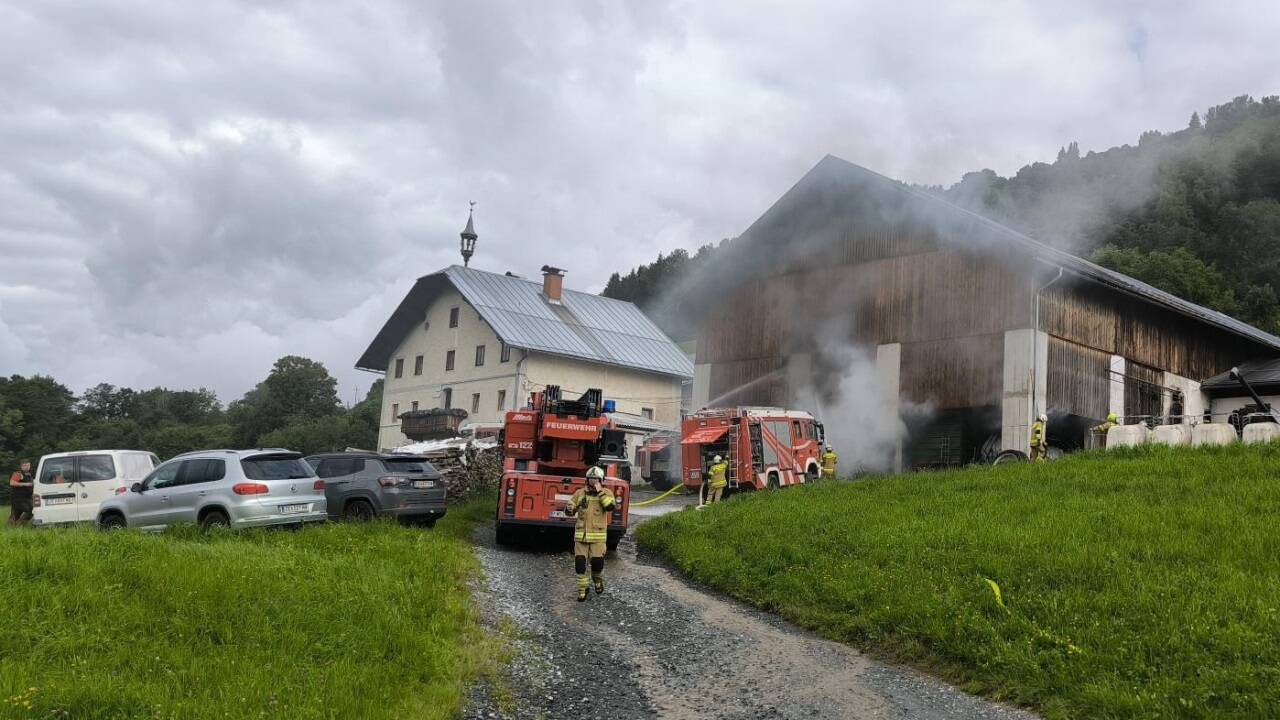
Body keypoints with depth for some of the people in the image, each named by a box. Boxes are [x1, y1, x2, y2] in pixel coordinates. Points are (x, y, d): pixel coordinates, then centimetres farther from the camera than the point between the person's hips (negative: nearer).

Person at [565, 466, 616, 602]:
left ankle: (598, 580, 25)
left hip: (598, 536, -2)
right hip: (581, 534, 2)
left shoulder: (606, 493, 1)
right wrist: (570, 509, -15)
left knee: (597, 561, -7)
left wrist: (600, 492, -18)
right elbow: (569, 511, 10)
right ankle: (582, 589, 14)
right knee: (580, 563, -1)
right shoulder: (580, 493, 5)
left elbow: (610, 506, -18)